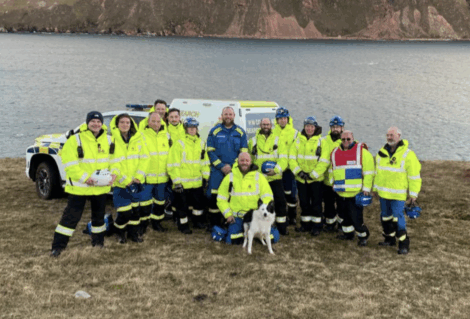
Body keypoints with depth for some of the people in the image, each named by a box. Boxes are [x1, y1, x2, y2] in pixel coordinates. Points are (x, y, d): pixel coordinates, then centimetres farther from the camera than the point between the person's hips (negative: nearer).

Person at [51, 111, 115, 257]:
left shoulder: (108, 140, 5)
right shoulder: (75, 140, -11)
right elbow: (69, 163, -15)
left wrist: (113, 174, -8)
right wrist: (84, 177, -23)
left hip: (101, 187, 4)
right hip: (79, 187, -4)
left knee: (99, 215, 18)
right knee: (71, 216, -3)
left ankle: (98, 241, 37)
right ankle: (58, 245, 5)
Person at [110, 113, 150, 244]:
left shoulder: (138, 138, 4)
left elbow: (145, 157, 3)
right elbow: (111, 164, -11)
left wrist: (139, 176, -8)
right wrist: (125, 180, -14)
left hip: (136, 182, 4)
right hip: (120, 183, -4)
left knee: (136, 209, 11)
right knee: (125, 212, -6)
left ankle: (133, 233, 30)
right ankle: (119, 232, 21)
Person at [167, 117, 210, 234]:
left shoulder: (201, 143, 8)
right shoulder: (179, 144, -11)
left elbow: (204, 162, 15)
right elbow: (173, 165, -13)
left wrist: (207, 177, 10)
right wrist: (176, 182, -16)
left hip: (197, 182, 6)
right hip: (182, 183, -6)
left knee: (199, 202, 17)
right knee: (182, 205, 4)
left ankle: (198, 221, 36)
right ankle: (183, 225, 20)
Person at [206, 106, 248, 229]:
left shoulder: (240, 132, 7)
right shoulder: (214, 131, 4)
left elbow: (244, 153, 5)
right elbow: (210, 151, 1)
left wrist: (233, 167, -8)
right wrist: (222, 166, -9)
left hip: (235, 171, 1)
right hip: (217, 170, -1)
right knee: (214, 197, -3)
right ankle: (214, 223, 8)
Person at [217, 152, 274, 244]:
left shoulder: (259, 177, 4)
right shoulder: (229, 177, 6)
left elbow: (267, 197, 0)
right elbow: (221, 199, 9)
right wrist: (228, 214, -3)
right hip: (236, 216, 0)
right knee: (234, 240, -20)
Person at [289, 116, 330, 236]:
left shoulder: (321, 141, -3)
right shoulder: (298, 141, 6)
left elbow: (324, 161, -8)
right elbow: (292, 158, 2)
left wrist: (313, 174, -14)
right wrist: (298, 171, -11)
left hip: (316, 179, -3)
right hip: (301, 179, 3)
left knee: (316, 203, 3)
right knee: (304, 202, 11)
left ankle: (316, 226, 13)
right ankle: (305, 224, 23)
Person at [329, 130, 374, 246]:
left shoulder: (361, 151, -6)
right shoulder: (335, 153, 11)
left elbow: (368, 171, -7)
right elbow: (332, 171, 26)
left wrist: (366, 188, -11)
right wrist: (333, 183, 20)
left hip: (356, 193, -6)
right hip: (341, 192, 6)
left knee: (356, 216, -6)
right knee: (345, 214, 17)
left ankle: (363, 235, 14)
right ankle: (348, 233, 35)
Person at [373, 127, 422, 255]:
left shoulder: (407, 154, -10)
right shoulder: (382, 152, 8)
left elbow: (414, 175, -8)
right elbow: (377, 171, 19)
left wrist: (413, 193, -9)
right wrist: (375, 188, 19)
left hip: (398, 194, -6)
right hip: (383, 192, 6)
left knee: (398, 217, -10)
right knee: (385, 216, 15)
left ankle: (403, 244, -1)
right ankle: (390, 239, 30)